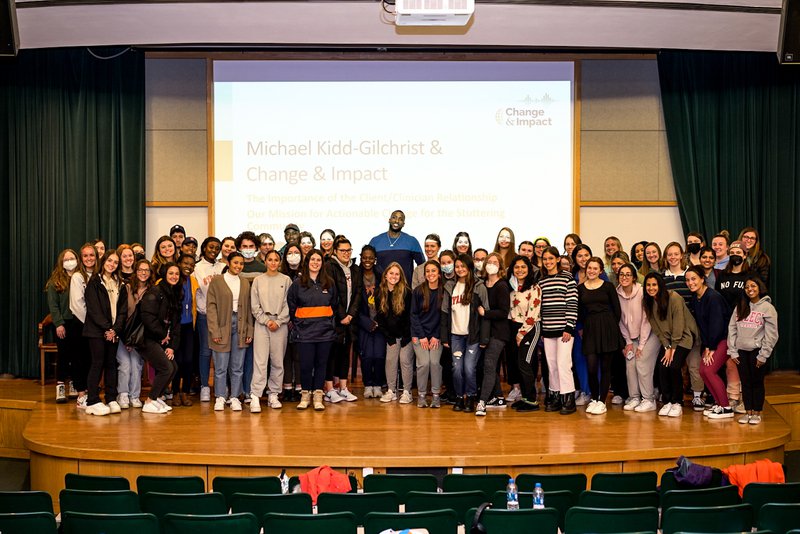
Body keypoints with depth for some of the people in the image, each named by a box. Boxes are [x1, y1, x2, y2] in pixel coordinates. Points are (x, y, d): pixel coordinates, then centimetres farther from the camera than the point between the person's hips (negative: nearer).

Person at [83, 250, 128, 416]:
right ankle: (92, 402, -3)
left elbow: (123, 310, 8)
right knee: (98, 363, -5)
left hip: (114, 331, 5)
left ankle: (111, 399, 9)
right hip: (97, 330, -5)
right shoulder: (94, 282, -1)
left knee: (111, 364, 6)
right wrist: (106, 328, -14)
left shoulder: (120, 285, 14)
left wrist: (115, 329, -6)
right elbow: (94, 309, -9)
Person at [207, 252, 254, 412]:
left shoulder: (245, 283, 12)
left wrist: (249, 331, 5)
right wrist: (214, 331, -12)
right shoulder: (216, 281, 0)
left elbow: (248, 308, 13)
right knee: (221, 366, -1)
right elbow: (211, 307, -4)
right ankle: (220, 398, 10)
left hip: (240, 326, 3)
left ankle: (235, 398, 12)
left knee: (238, 367, 5)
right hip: (222, 325, -3)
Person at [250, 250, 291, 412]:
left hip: (281, 324, 1)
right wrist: (266, 321, -6)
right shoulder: (258, 280, 6)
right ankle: (255, 397, -9)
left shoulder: (286, 280, 5)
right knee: (260, 361, -7)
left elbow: (288, 305, 1)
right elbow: (255, 306, 4)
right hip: (261, 323, -1)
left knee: (278, 361, 4)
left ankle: (273, 395, 14)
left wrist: (278, 322, -8)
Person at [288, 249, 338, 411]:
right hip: (305, 331, -2)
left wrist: (329, 322, 12)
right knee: (306, 364, -1)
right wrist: (297, 323, 5)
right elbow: (291, 306, 7)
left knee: (321, 363, 4)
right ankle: (305, 395, 12)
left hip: (325, 331, 2)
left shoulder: (329, 283, 8)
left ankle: (318, 396, 10)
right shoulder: (297, 283, 1)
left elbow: (334, 305, 17)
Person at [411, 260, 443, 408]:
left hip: (436, 335, 1)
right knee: (423, 363, -12)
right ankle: (421, 394, 3)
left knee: (435, 362, -11)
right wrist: (421, 336, -7)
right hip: (419, 334, 0)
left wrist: (437, 336, -5)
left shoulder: (443, 292, -3)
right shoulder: (418, 291, -4)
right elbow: (414, 314, -2)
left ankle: (436, 394, 3)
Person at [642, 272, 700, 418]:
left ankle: (677, 403, -4)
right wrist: (666, 347, -9)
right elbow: (656, 327, -1)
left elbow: (678, 324, -19)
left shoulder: (674, 298, -21)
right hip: (667, 339, 5)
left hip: (684, 335, -5)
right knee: (662, 367, -12)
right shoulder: (647, 302, -3)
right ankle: (667, 402, 2)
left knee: (674, 366, -19)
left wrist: (673, 348, -16)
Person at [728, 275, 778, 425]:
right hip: (741, 351, 4)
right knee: (745, 382, 9)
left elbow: (771, 335, -8)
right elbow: (732, 328, 7)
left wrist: (763, 355, -10)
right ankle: (748, 412, 18)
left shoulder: (768, 308, -5)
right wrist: (732, 351, 1)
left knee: (757, 382, 5)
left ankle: (757, 413, 15)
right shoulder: (740, 307, 9)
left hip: (757, 351, -4)